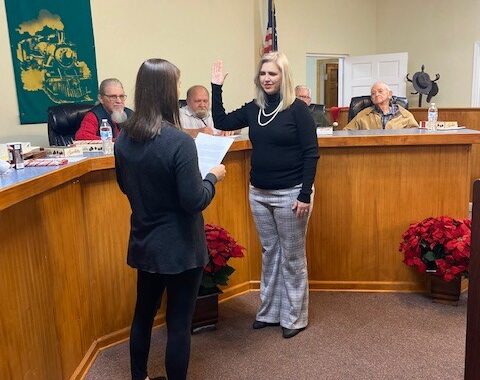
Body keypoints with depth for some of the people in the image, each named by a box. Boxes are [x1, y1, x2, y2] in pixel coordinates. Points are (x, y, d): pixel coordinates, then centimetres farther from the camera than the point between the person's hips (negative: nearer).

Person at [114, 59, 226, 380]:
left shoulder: (124, 138, -1)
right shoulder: (180, 142, -23)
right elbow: (194, 202, -20)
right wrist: (213, 176, -5)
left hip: (144, 243, 7)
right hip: (179, 247, -7)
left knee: (143, 314, 22)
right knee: (179, 323, 8)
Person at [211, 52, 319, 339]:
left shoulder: (298, 109, -10)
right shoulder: (254, 108, 6)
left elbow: (311, 153, -11)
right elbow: (222, 122, 13)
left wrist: (306, 195, -16)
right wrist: (217, 87, 4)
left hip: (290, 194, -5)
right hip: (259, 194, 6)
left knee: (292, 256, 7)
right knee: (269, 253, 16)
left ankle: (294, 318, 22)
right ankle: (269, 312, 30)